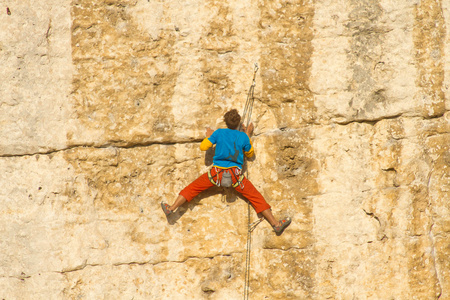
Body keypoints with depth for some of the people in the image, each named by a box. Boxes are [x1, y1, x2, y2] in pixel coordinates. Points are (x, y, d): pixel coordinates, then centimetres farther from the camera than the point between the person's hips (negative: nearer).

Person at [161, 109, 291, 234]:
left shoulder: (219, 133, 2)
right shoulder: (243, 136, 4)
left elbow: (203, 147, 2)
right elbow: (250, 154, 20)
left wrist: (208, 136, 21)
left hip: (217, 172, 0)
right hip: (235, 174, 0)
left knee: (192, 188, 15)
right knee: (256, 197, 5)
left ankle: (171, 208, 10)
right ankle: (275, 224, 2)